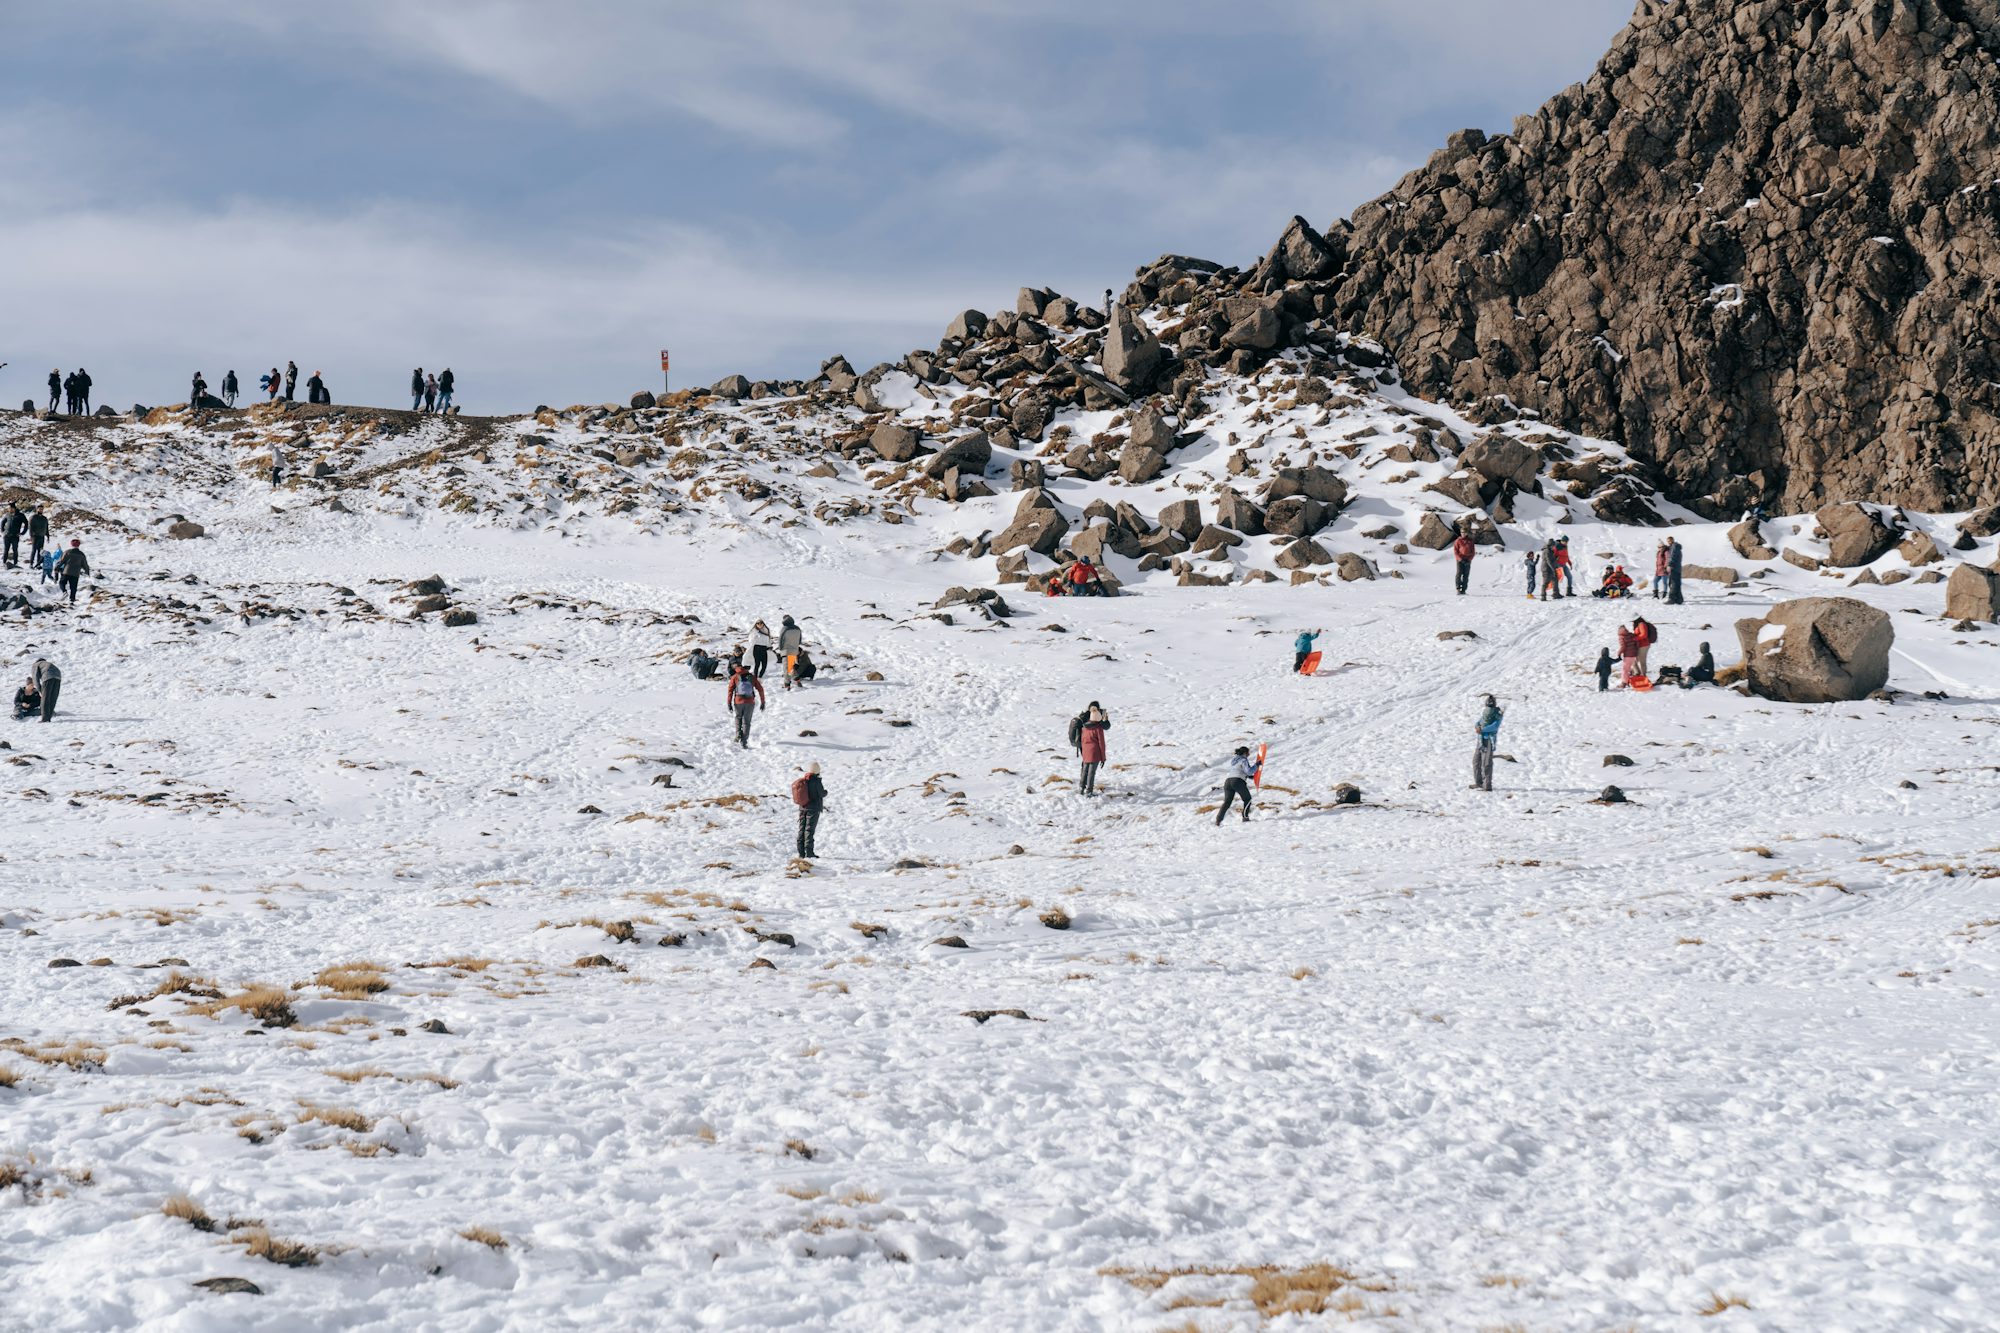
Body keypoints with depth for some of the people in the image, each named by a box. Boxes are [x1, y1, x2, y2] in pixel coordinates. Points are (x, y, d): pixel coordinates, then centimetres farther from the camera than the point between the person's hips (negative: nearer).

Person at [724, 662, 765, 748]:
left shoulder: (735, 677, 5)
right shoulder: (751, 676, 10)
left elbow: (730, 691, -3)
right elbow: (760, 689, 8)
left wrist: (729, 704, -3)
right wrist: (762, 702, 13)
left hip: (738, 702, -1)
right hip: (750, 702, 1)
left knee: (738, 718, 24)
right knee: (746, 722, 7)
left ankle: (738, 735, 7)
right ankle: (744, 741, 0)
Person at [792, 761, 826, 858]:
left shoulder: (801, 780, 3)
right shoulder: (816, 780, -16)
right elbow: (822, 794, -12)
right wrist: (825, 792, 13)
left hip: (802, 808, 6)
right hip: (813, 808, -6)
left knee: (801, 829, 10)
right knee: (809, 829, -4)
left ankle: (801, 853, 12)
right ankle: (808, 853, -6)